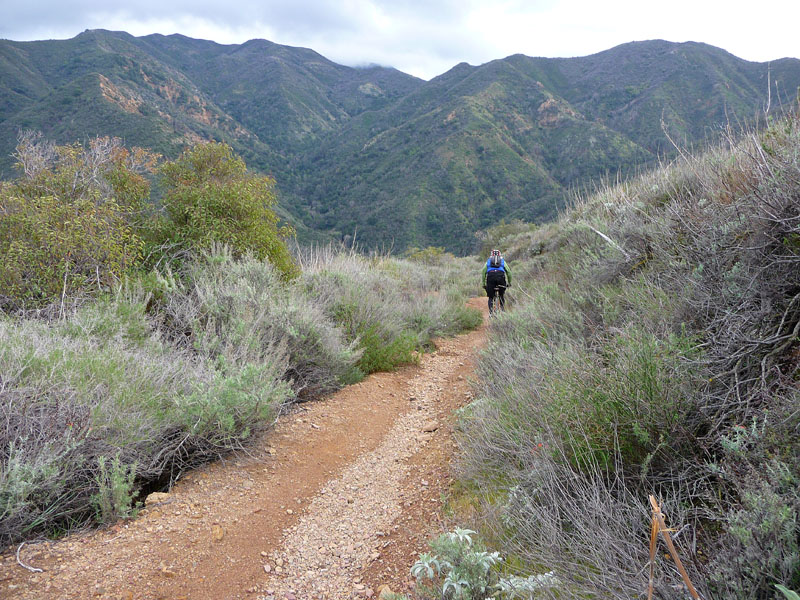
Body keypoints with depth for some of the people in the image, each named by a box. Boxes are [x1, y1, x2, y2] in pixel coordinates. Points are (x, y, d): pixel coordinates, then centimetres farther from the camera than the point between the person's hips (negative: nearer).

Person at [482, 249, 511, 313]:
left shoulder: (488, 261, 31)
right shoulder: (503, 261, 31)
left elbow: (484, 272, 21)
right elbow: (508, 272, 23)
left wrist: (484, 284, 24)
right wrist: (509, 283, 33)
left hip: (490, 276, 0)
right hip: (500, 276, 0)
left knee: (491, 297, 8)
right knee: (502, 295, 22)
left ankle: (491, 312, -6)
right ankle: (502, 309, 12)